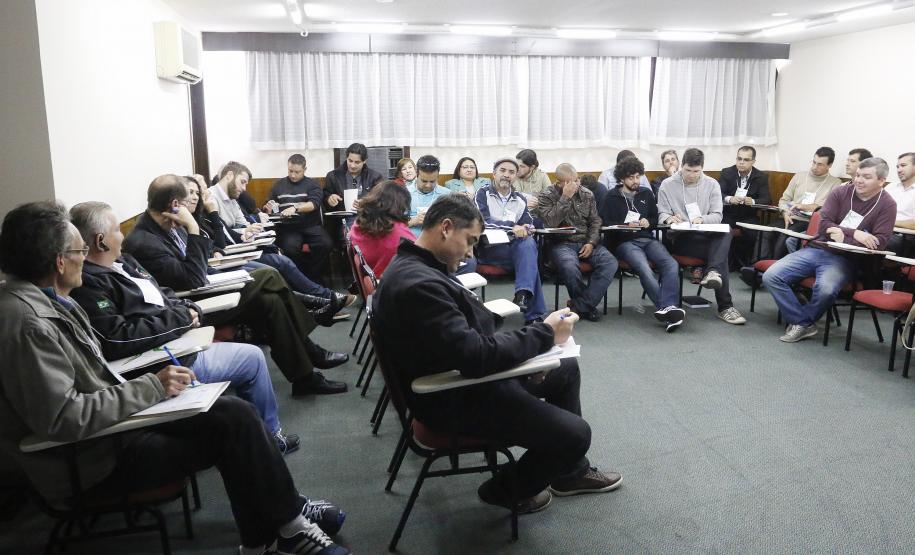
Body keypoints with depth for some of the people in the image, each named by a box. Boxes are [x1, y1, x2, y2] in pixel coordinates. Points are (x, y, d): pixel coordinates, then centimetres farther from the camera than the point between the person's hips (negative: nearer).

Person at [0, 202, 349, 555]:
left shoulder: (44, 301, 6)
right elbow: (62, 419, -28)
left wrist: (147, 388, 0)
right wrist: (152, 387, -22)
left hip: (110, 417, 9)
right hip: (89, 462, -9)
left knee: (234, 413, -2)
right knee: (233, 425, -12)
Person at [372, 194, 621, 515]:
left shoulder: (417, 268, 5)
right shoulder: (419, 284, -30)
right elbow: (474, 355, -32)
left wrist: (523, 355, 0)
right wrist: (544, 334, -21)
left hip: (461, 375, 11)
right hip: (454, 399, -11)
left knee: (566, 368, 20)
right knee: (575, 433, -12)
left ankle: (571, 472, 36)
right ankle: (507, 490, 16)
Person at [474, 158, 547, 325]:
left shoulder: (519, 200, 20)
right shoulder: (483, 194, 3)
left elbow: (529, 226, 13)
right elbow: (483, 221, -13)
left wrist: (526, 230, -14)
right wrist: (512, 227, -22)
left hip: (514, 248, 5)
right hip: (489, 248, -4)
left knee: (528, 243, -31)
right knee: (530, 259, -28)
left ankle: (523, 295, -39)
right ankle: (534, 314, -29)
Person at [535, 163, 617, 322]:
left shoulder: (587, 195, 12)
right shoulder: (546, 197, 0)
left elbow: (595, 221, 12)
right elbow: (550, 222, -16)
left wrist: (591, 243, -6)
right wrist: (565, 198, -17)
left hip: (586, 242, 4)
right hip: (561, 243, -4)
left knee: (610, 263, -24)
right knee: (570, 267, -38)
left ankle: (580, 306, -17)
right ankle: (588, 305, -11)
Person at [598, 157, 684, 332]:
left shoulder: (646, 194, 21)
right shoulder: (611, 197, 10)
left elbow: (656, 218, 28)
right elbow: (605, 224, 4)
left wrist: (648, 222, 4)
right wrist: (627, 225, -9)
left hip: (648, 240, 4)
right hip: (624, 242, -4)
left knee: (671, 264, -27)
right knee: (644, 268, -35)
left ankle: (667, 308, -41)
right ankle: (668, 308, -40)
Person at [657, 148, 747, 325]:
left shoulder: (712, 184, 9)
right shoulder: (667, 185, 4)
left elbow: (717, 216, 2)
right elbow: (661, 214, 2)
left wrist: (702, 219, -23)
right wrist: (669, 218, -24)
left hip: (707, 235, 3)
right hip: (681, 239, -3)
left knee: (726, 233, -33)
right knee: (721, 253, -28)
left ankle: (712, 272, -47)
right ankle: (725, 306, -29)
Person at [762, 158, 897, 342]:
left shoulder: (887, 205, 0)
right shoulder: (840, 192, 5)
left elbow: (879, 243, -9)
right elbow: (823, 226, -4)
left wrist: (844, 239, -18)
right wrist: (854, 233, -18)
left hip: (844, 259, -3)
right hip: (815, 249, 3)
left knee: (826, 288, -37)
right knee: (770, 276, -17)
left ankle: (802, 323, -6)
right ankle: (804, 324, -7)